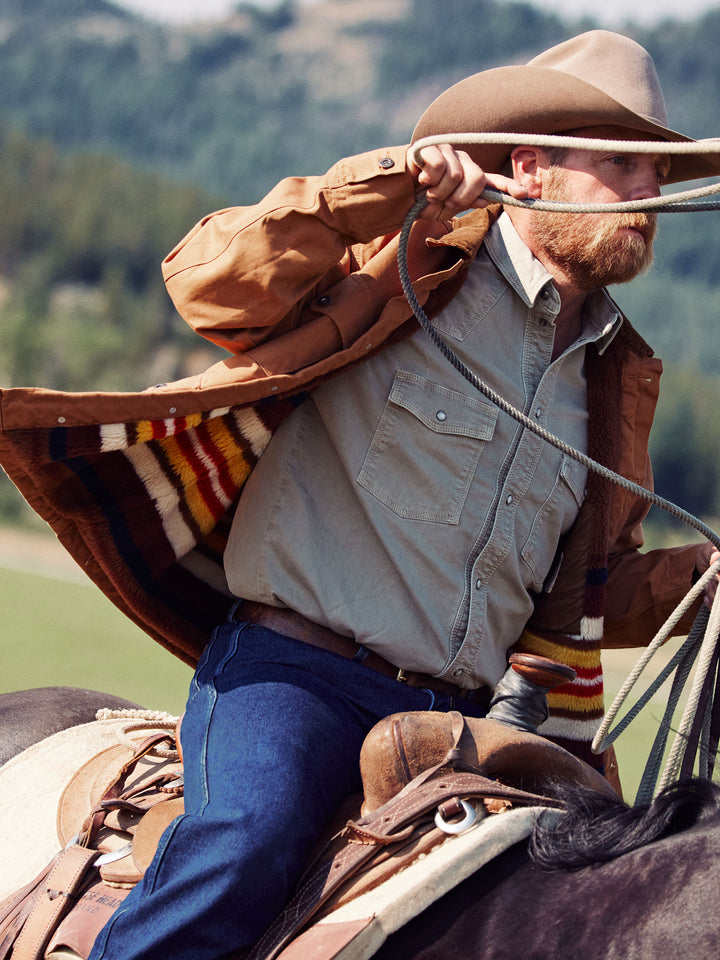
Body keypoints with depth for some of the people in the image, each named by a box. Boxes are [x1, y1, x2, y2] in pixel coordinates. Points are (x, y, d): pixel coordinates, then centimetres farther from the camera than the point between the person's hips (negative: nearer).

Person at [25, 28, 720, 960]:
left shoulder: (617, 372, 18)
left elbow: (591, 595, 25)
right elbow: (204, 282, -12)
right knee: (248, 844, -33)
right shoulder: (409, 263, 1)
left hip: (460, 714, 6)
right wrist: (375, 189, -20)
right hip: (293, 671, -6)